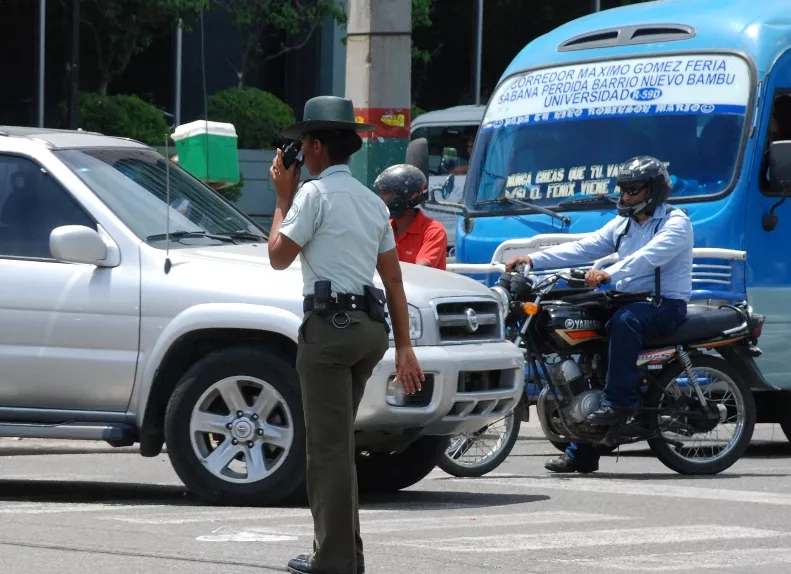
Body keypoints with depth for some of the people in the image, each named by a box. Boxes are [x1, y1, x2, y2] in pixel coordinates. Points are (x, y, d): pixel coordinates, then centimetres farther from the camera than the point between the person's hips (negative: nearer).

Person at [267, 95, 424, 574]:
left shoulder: (316, 193, -7)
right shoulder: (372, 201, 17)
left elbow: (279, 256, -3)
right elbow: (393, 278, 16)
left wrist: (283, 196, 7)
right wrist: (404, 346, 15)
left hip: (330, 324, -8)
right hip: (371, 326, 8)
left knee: (329, 445, -6)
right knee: (339, 442, 16)